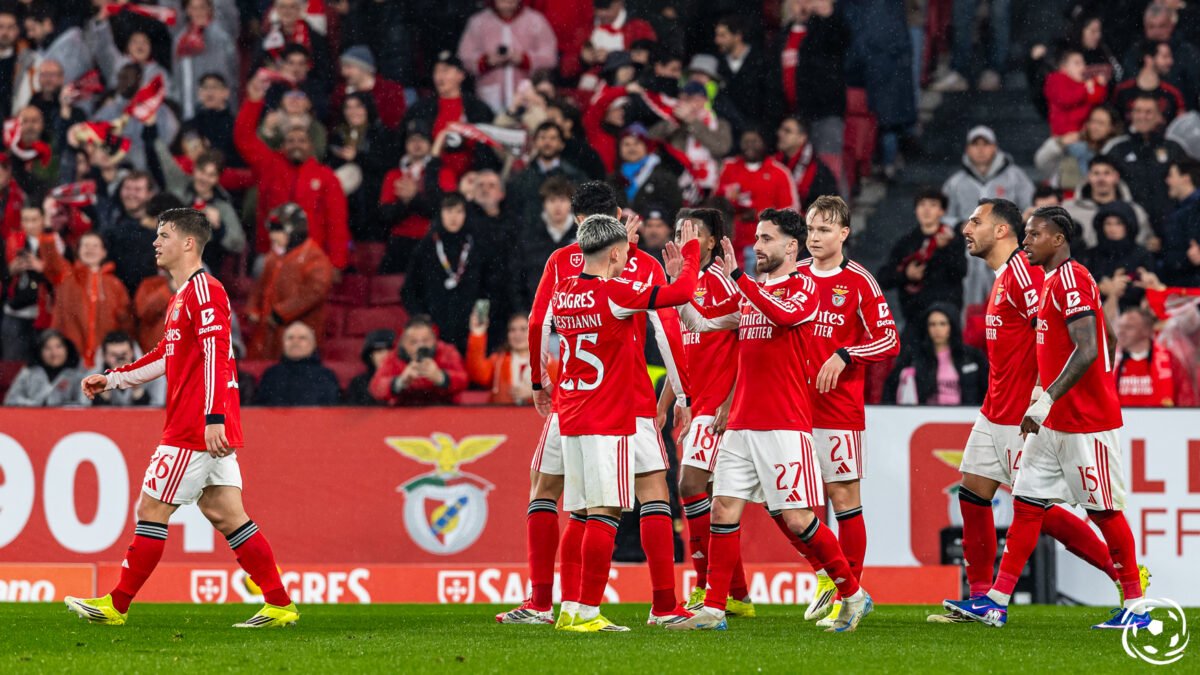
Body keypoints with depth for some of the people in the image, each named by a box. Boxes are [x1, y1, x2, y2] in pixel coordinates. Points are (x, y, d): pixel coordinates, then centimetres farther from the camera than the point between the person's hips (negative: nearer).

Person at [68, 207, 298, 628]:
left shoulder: (203, 290, -12)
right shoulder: (184, 295, 21)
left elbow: (215, 355, -22)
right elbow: (167, 357, 31)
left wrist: (214, 417, -29)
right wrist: (110, 380, 29)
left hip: (195, 429, -10)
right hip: (206, 429, 10)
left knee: (151, 511, -3)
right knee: (225, 515, 6)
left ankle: (116, 606, 3)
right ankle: (280, 605, 3)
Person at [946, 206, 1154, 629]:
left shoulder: (1070, 279, -15)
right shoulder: (1053, 282, 16)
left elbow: (1086, 351, -23)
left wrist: (1047, 400, -25)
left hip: (1086, 421, -10)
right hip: (1054, 422, 10)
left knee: (1104, 510, -3)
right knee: (1027, 503, 6)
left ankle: (1135, 607, 5)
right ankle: (996, 602, 6)